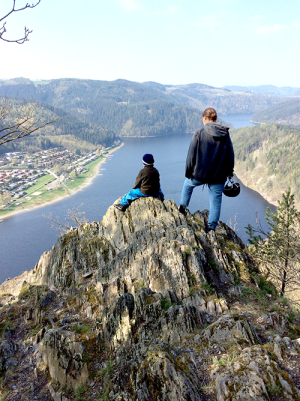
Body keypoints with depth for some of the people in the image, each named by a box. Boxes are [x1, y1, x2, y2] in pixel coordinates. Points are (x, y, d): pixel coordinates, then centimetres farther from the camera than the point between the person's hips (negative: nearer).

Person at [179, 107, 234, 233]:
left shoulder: (199, 133, -11)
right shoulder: (225, 134, 1)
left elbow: (191, 155, -8)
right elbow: (230, 155, 7)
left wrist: (188, 172, 3)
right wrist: (229, 171, 19)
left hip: (200, 174, -2)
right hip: (219, 176, 2)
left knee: (188, 184, 29)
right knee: (215, 200, 12)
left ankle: (183, 206, 36)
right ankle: (212, 226, 17)